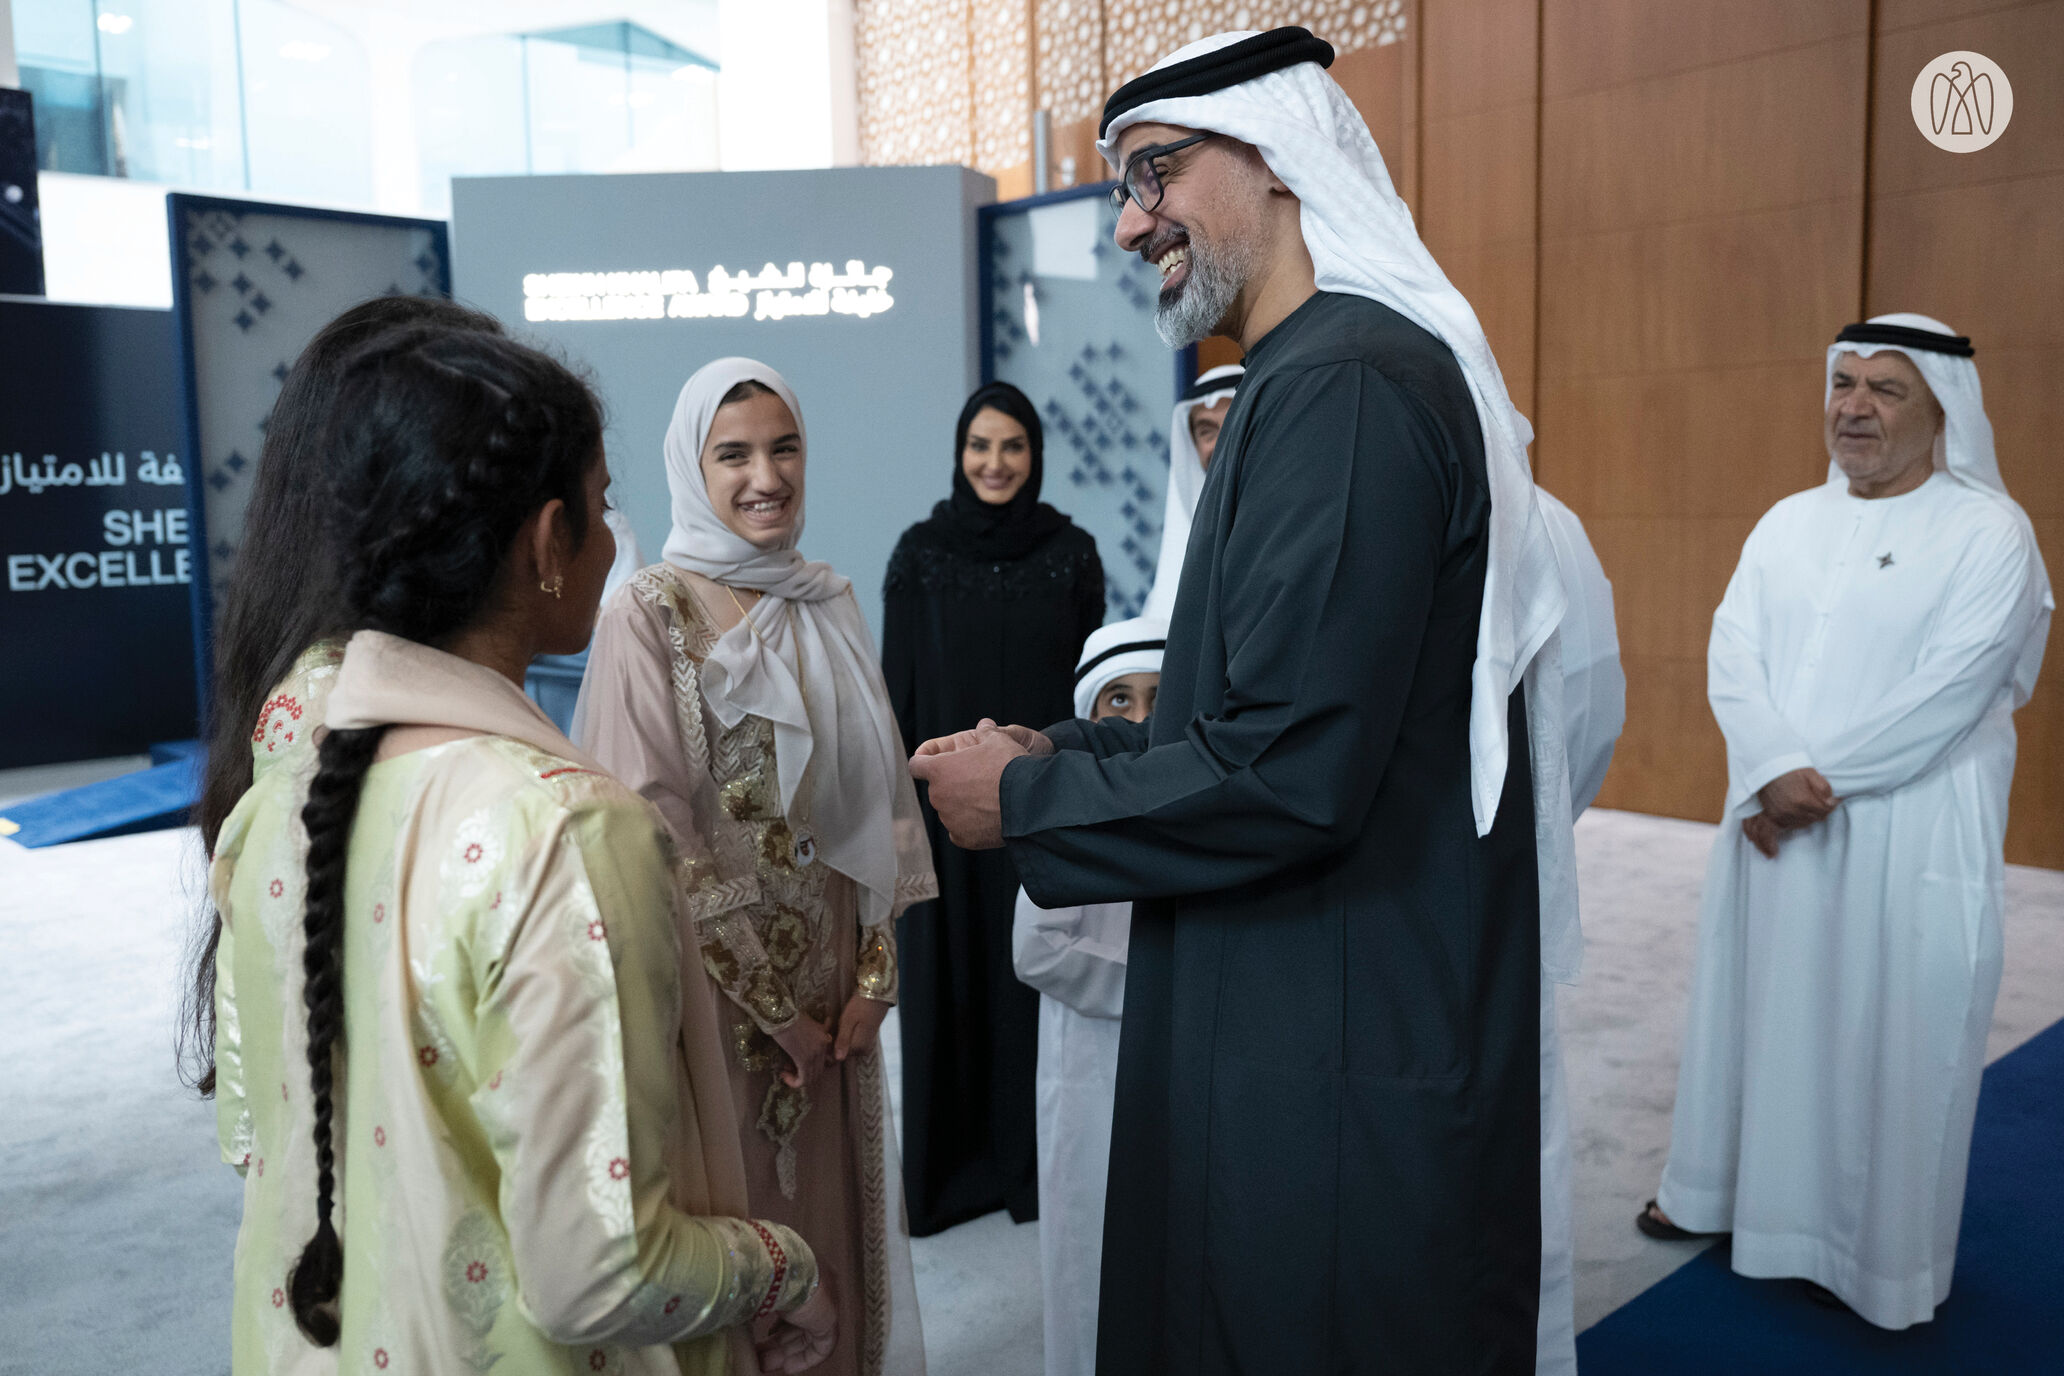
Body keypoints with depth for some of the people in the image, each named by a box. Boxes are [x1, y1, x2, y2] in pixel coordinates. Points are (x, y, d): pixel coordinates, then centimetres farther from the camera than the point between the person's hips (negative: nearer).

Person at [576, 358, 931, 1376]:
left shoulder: (829, 605, 6)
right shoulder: (650, 614, -10)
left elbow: (879, 798, 8)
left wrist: (873, 974, -1)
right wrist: (769, 1008, -13)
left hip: (832, 995, 5)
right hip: (713, 996, -5)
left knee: (829, 1223, 17)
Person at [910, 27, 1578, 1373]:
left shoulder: (1340, 387, -21)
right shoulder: (1368, 361, 12)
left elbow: (1288, 777, -25)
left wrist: (1026, 799, -11)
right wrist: (1066, 748, 6)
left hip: (1337, 1078, -10)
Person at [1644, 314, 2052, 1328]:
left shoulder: (1989, 532, -7)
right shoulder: (1788, 522, 8)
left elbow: (1949, 691, -16)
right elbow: (1732, 654, -1)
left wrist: (1816, 780, -16)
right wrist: (1774, 772, -17)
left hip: (1909, 837, -4)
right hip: (1772, 824, 5)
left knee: (1886, 1036, 4)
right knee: (1760, 1007, 14)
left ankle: (1872, 1252, 20)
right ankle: (1727, 1186, 31)